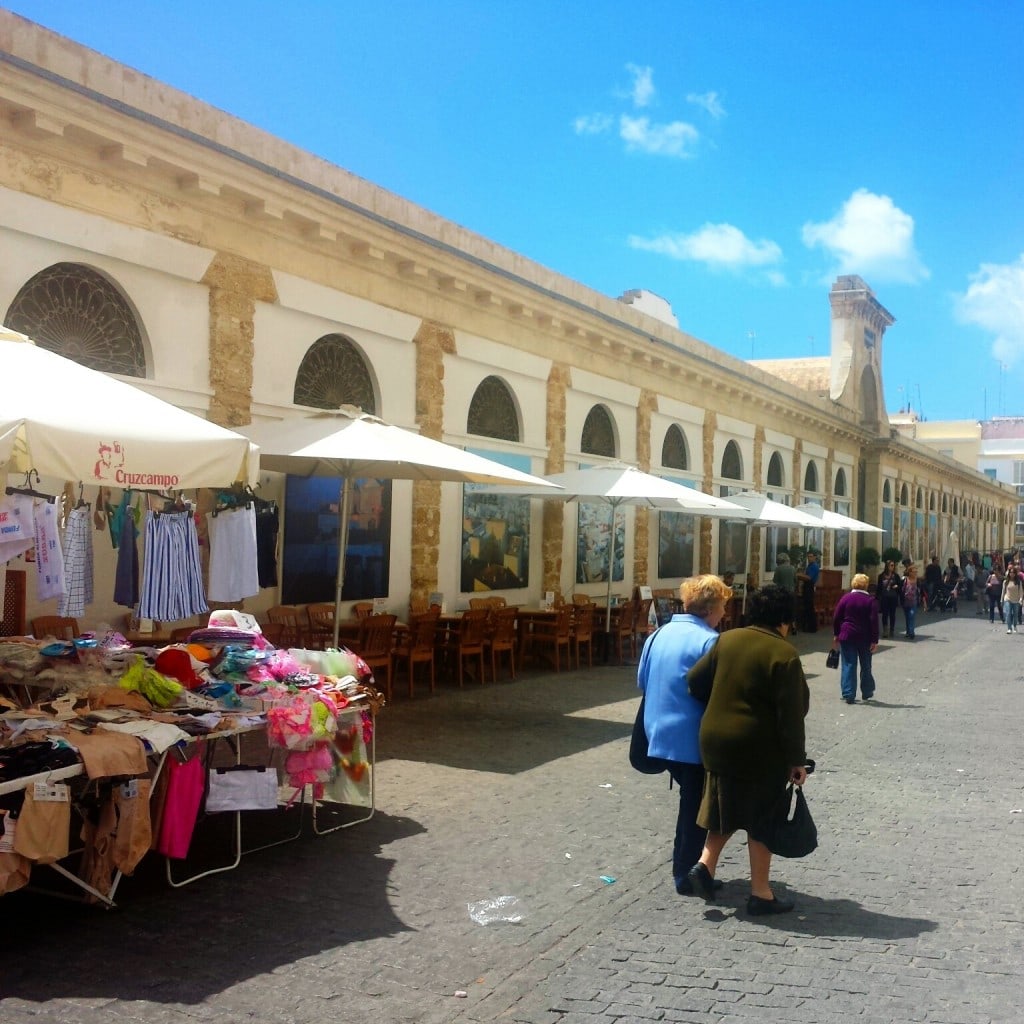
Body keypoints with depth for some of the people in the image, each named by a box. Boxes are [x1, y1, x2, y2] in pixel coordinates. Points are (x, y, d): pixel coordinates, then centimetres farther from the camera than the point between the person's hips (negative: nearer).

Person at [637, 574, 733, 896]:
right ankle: (687, 874, 18)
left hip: (662, 733, 7)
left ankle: (684, 866, 29)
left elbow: (642, 681, 13)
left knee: (690, 799, 23)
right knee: (696, 805, 9)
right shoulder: (708, 641, -18)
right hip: (695, 738, -7)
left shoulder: (658, 635, 5)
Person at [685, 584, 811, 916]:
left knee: (728, 807, 22)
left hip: (716, 740, 5)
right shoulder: (784, 654, -14)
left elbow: (695, 680, 6)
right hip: (759, 750, -5)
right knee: (760, 817, 7)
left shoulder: (727, 640, 3)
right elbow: (790, 714, -15)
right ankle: (760, 893, 15)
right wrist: (796, 760, -8)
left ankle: (705, 863, 10)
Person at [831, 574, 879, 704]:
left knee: (848, 665, 2)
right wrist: (874, 641, -6)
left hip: (847, 636, 0)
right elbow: (874, 621, -9)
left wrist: (836, 635, 10)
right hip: (865, 638, 0)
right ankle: (867, 693, 27)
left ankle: (848, 695, -3)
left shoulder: (845, 598, -1)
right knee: (866, 666, 15)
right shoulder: (871, 600, -5)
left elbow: (836, 618, 0)